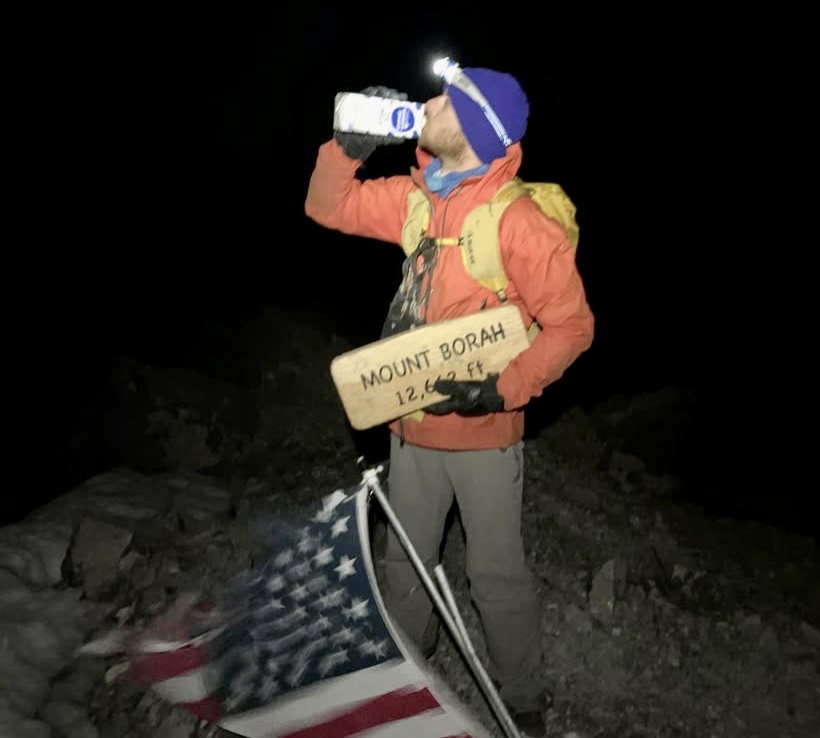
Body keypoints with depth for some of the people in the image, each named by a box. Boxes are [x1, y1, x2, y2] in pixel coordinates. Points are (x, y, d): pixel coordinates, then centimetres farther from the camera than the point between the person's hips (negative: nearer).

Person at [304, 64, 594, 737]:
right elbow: (328, 208, 11)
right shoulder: (417, 198, 1)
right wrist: (351, 145, -5)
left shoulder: (519, 221, -19)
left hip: (483, 432, -6)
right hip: (413, 423, 6)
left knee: (497, 575, 8)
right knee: (407, 557, 21)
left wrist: (501, 390, -24)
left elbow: (572, 325, -16)